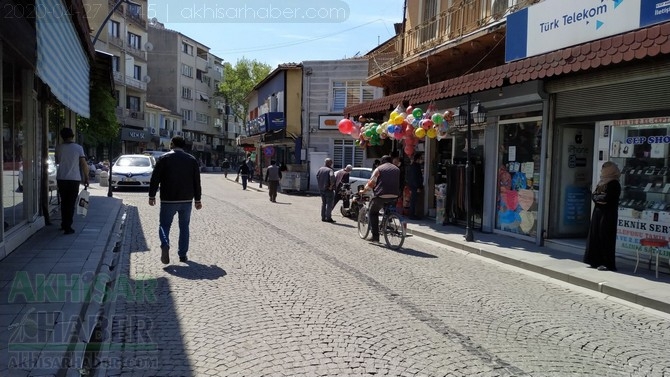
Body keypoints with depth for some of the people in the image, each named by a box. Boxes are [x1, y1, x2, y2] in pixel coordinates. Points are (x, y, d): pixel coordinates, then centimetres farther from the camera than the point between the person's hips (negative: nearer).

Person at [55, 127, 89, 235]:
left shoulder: (59, 148, 2)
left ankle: (64, 224, 26)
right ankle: (67, 227, -2)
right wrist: (86, 178, 0)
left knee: (63, 202, 17)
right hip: (74, 179, -3)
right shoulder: (78, 148, -6)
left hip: (61, 178, 3)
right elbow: (84, 164, -8)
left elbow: (57, 161, 16)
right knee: (71, 203, 0)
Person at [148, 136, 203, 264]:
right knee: (184, 227, 13)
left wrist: (152, 196, 4)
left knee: (164, 224, 8)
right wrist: (198, 200, 12)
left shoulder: (164, 159, -4)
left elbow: (155, 179, -5)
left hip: (168, 200, -2)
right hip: (187, 200, 3)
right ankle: (183, 255, 14)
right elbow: (197, 182, 6)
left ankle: (165, 245, -19)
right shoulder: (192, 160, 5)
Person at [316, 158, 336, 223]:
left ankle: (323, 217, 17)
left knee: (323, 203, 16)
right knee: (329, 203, -2)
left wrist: (320, 185, 9)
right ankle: (328, 218, -3)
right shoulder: (330, 170, -13)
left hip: (321, 189, 7)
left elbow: (317, 176, 7)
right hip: (328, 189, -7)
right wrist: (331, 186, -19)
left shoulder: (320, 169, 8)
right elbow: (332, 177, -29)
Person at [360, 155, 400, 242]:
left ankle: (375, 236, 5)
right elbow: (400, 183, 19)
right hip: (394, 196, 4)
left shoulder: (379, 169, 5)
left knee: (373, 213, 12)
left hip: (382, 196, -4)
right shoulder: (397, 169, 18)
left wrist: (364, 191, 14)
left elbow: (371, 183, 1)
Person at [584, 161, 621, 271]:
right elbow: (593, 196, 10)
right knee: (595, 236, 7)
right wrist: (601, 198, -9)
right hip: (598, 212, 8)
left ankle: (607, 263, -2)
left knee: (605, 237, -7)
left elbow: (607, 198, -18)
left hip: (608, 214, -8)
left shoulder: (614, 184, -9)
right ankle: (596, 261, 13)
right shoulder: (601, 182, 15)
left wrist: (598, 197, -2)